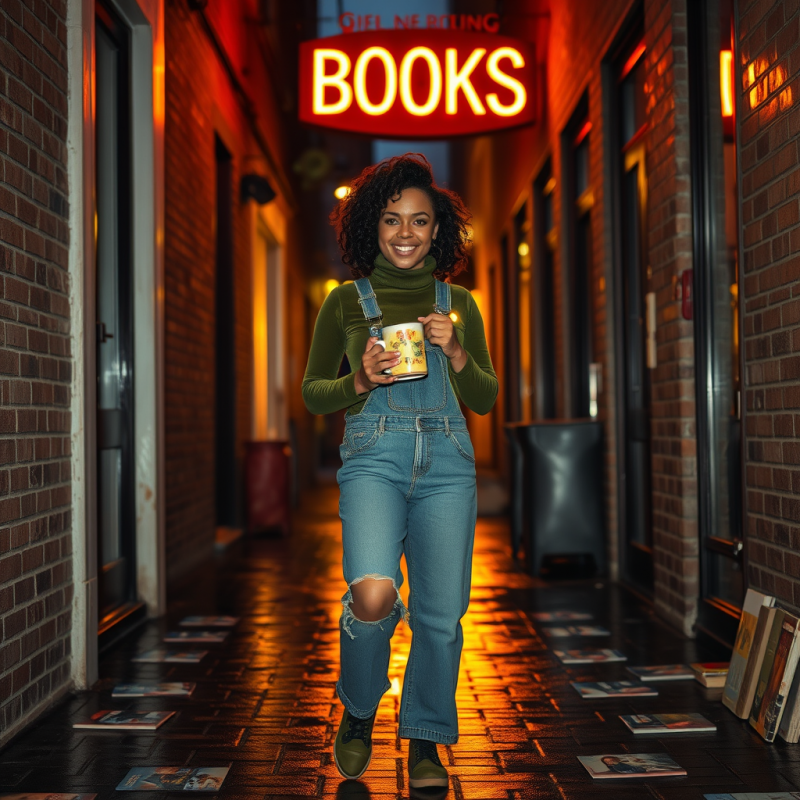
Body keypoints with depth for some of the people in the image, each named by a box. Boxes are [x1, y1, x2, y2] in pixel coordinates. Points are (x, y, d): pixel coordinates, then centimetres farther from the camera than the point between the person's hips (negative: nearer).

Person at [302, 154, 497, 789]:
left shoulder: (458, 303, 15)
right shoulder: (346, 301, 11)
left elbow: (486, 398, 14)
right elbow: (312, 392, 13)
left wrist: (456, 354, -5)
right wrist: (359, 381, -7)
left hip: (447, 459, 2)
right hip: (373, 456, -2)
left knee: (441, 612, 0)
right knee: (373, 593, -23)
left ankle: (426, 743, 22)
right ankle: (358, 712, 7)